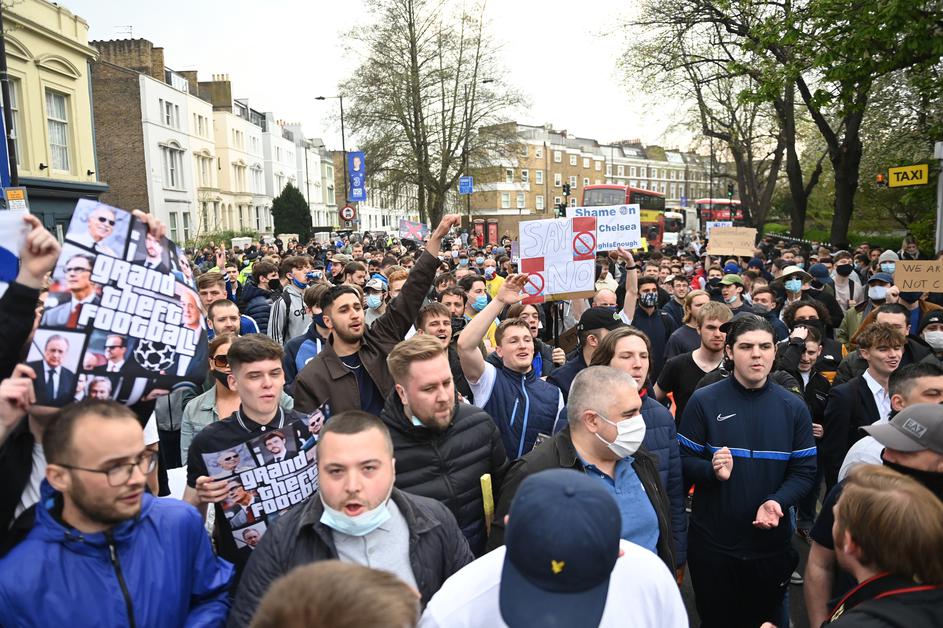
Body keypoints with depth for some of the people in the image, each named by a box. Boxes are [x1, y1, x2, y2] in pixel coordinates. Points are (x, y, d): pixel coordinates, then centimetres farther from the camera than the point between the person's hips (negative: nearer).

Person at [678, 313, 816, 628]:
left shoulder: (793, 407, 0)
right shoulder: (703, 401, -8)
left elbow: (804, 471, -2)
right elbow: (684, 462, -7)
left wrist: (778, 502, -20)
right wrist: (713, 471, -28)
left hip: (771, 541, 2)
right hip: (712, 543, -2)